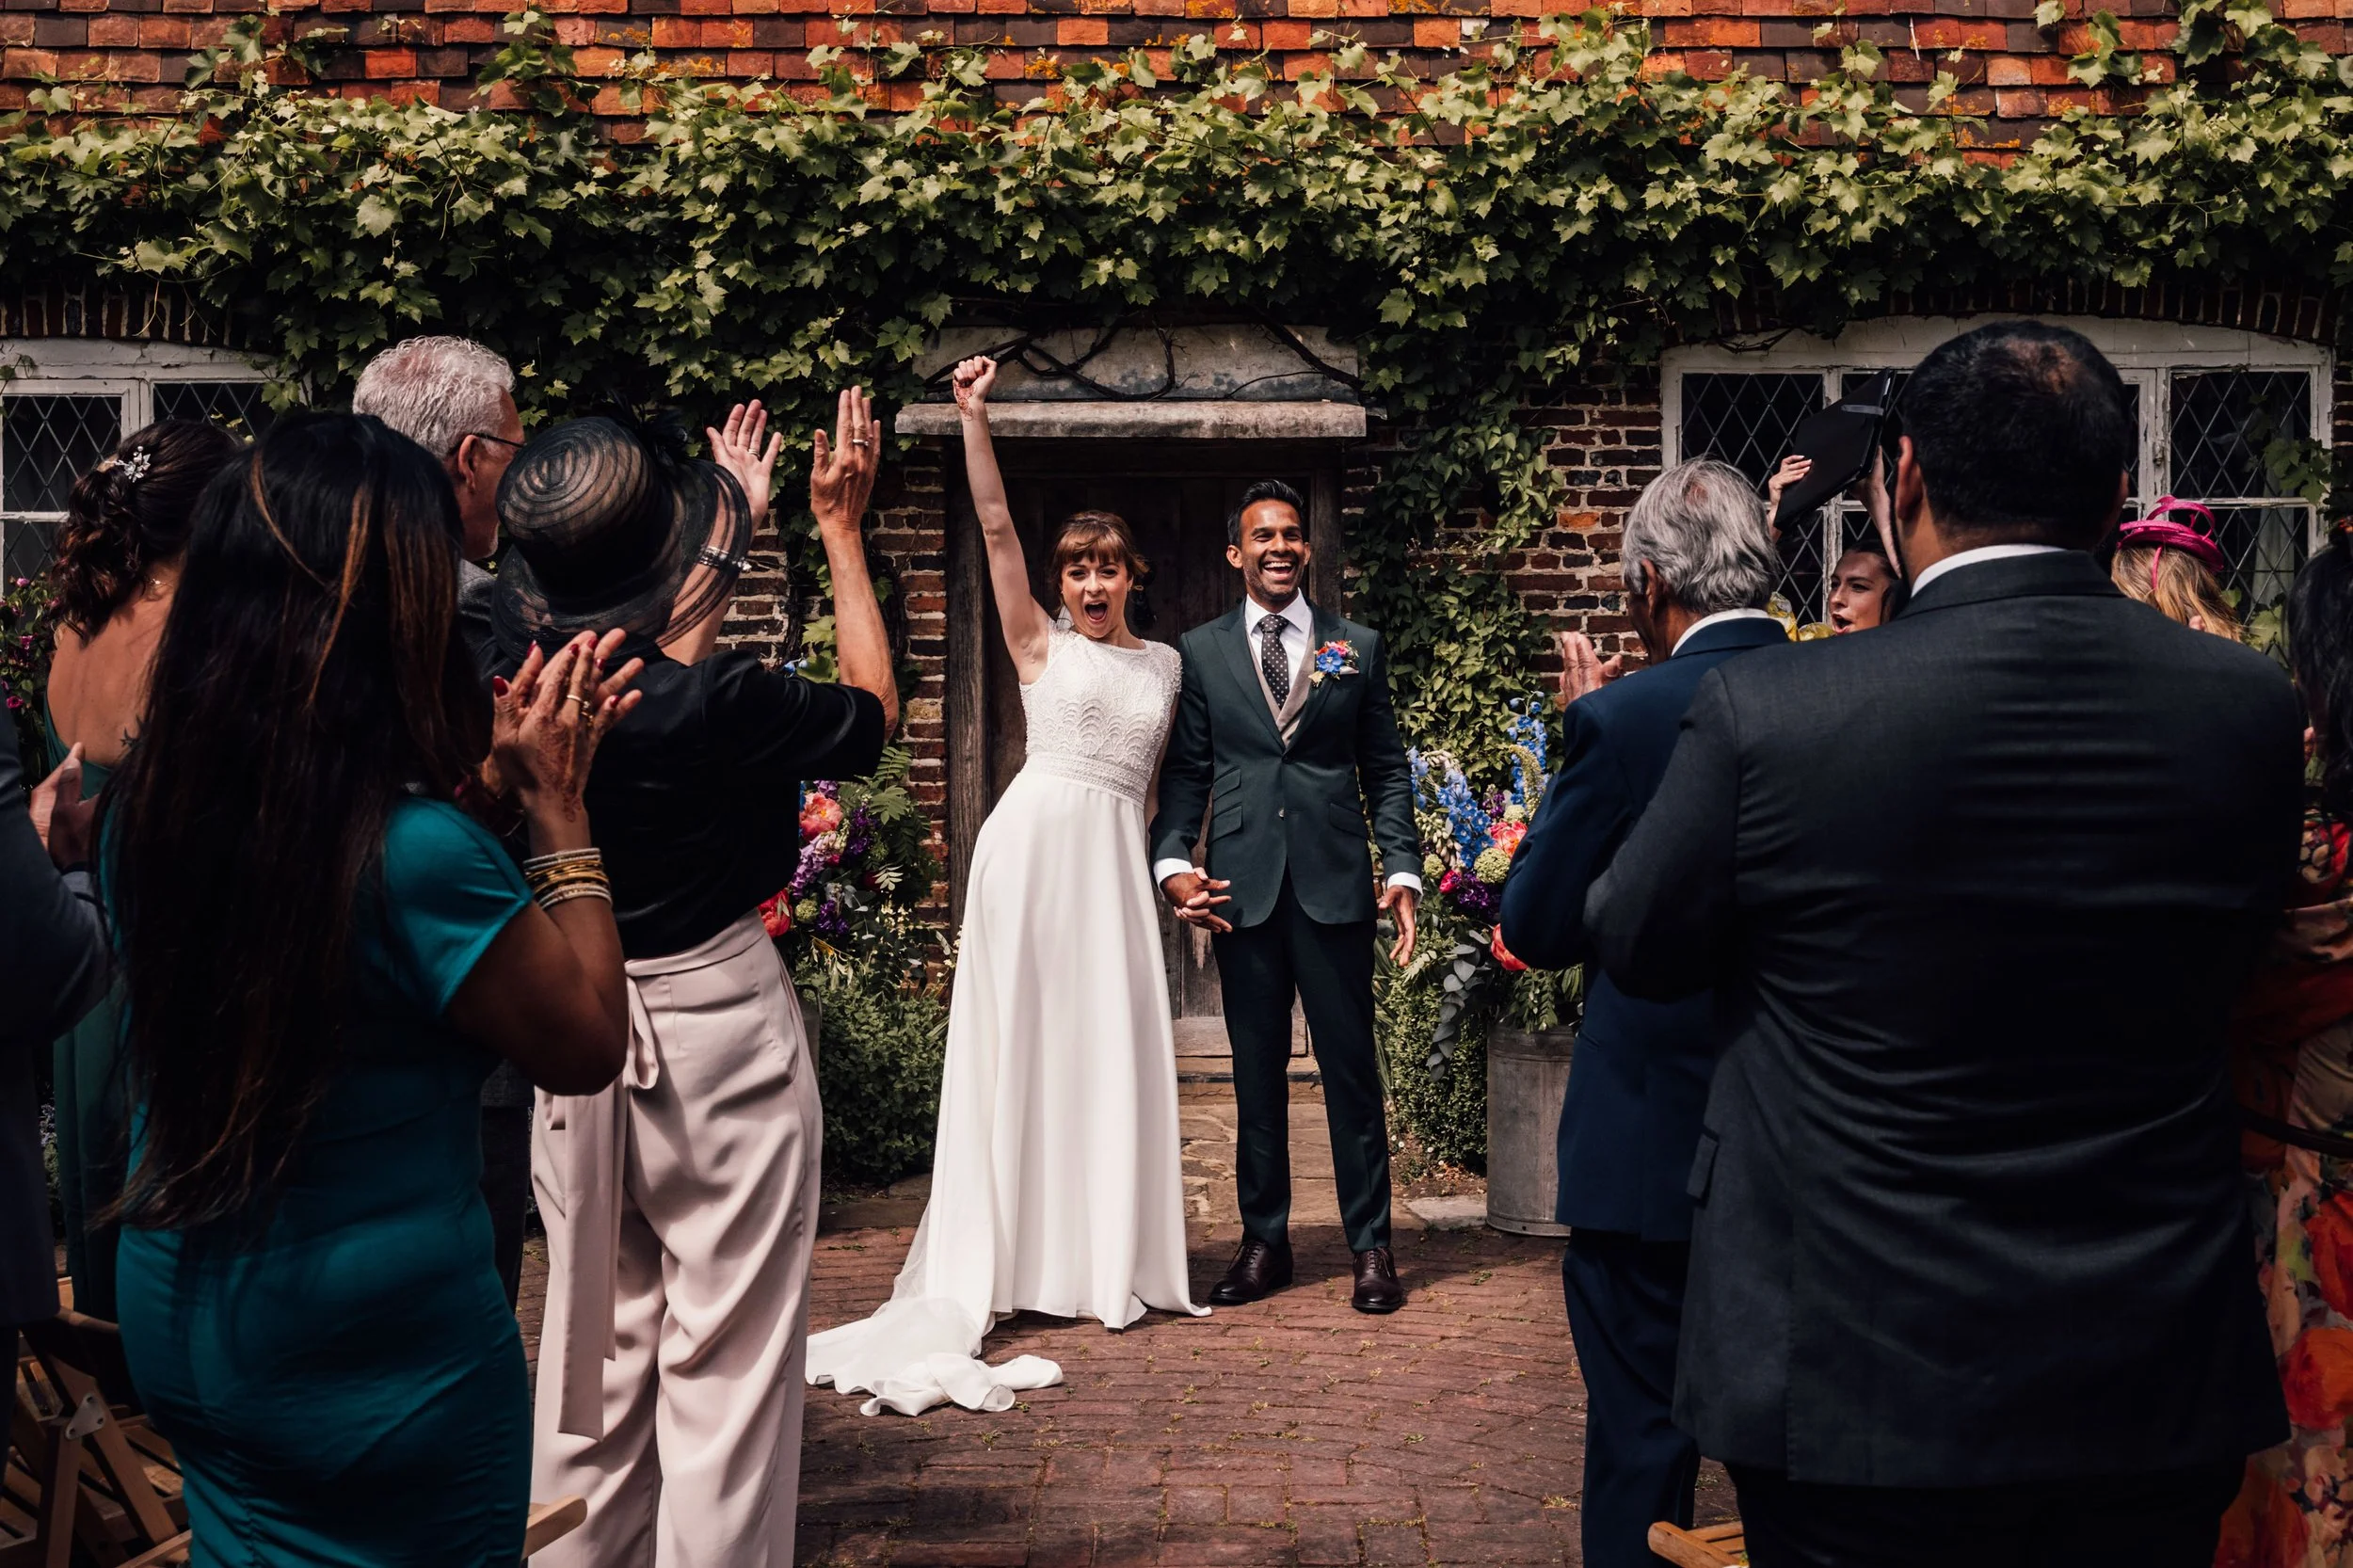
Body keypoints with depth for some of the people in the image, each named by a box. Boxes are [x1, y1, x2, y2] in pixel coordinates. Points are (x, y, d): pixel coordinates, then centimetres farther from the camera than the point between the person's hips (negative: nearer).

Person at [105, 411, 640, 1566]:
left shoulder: (144, 808, -8)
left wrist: (490, 763, 8)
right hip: (383, 1363, -6)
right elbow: (588, 1048, -15)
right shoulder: (417, 850, -27)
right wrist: (556, 807, -10)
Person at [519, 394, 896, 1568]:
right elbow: (870, 713, -3)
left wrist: (739, 504, 26)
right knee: (727, 1359, 3)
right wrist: (839, 529, 4)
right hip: (717, 1029, -6)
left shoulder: (516, 685, -7)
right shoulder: (717, 700, -22)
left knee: (596, 1347, 17)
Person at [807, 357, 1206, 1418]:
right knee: (1022, 1043, 0)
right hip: (1034, 842, -3)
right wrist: (973, 415, -8)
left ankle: (1110, 1261, 12)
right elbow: (996, 527, -2)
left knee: (1111, 1050, 3)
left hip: (1115, 857, 3)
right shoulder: (1041, 645, 6)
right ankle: (1019, 1260, 7)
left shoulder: (1164, 663, 16)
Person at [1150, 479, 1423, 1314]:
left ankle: (1370, 1245, 12)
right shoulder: (1200, 651, 9)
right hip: (1241, 888, 1)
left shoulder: (1357, 646, 8)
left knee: (1352, 1066, 3)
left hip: (1333, 883, -1)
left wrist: (1402, 871, -2)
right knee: (1256, 1072, 8)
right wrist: (1172, 862, -7)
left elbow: (1387, 769, 7)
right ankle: (1263, 1241, 18)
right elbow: (1185, 770, 7)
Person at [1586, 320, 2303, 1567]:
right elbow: (2230, 959, 9)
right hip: (2160, 1388, 4)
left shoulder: (1762, 711, -18)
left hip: (1863, 1377, -3)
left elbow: (1637, 949, -3)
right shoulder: (2250, 709, -7)